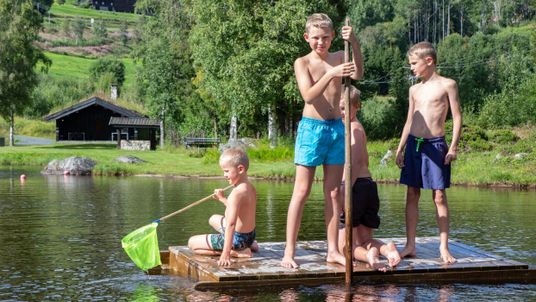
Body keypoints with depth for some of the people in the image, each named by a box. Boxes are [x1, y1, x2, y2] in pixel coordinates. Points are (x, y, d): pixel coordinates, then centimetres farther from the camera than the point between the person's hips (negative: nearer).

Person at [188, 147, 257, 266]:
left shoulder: (236, 193, -27)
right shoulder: (251, 188, 2)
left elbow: (230, 224, -34)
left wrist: (225, 254, -37)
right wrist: (223, 199, 17)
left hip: (237, 238, -9)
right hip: (250, 234, 9)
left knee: (192, 243, 0)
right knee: (213, 219, 36)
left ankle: (237, 252, -9)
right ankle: (248, 245, 15)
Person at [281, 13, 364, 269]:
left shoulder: (339, 57, 6)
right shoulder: (302, 62, -3)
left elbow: (358, 75, -14)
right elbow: (308, 96, -17)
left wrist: (354, 44, -27)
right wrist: (331, 74, -30)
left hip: (337, 128, 4)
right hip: (312, 127, -4)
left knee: (333, 192, 7)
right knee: (301, 192, -4)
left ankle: (333, 251, 13)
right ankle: (289, 252, -3)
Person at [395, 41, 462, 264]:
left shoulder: (447, 85, -1)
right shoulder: (414, 89, 15)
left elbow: (457, 117, -3)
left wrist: (453, 146, -10)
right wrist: (400, 148, 14)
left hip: (435, 145, -5)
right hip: (413, 143, 5)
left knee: (439, 196, -4)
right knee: (412, 195, 5)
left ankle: (444, 248, 0)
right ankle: (410, 246, 10)